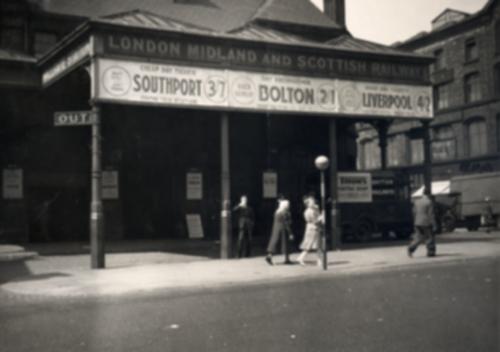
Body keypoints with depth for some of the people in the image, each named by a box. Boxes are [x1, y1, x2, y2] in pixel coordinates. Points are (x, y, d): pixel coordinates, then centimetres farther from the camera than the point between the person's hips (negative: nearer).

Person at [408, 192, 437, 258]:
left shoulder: (417, 201, 7)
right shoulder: (429, 202, -12)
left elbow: (414, 213, 10)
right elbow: (431, 214, -14)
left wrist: (415, 223, 19)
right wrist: (434, 225, -9)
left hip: (418, 223, 6)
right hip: (426, 223, -6)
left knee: (419, 238, 11)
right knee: (430, 237, 9)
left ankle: (411, 249, -9)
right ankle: (430, 253, 12)